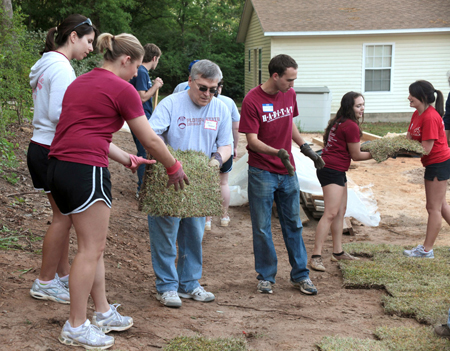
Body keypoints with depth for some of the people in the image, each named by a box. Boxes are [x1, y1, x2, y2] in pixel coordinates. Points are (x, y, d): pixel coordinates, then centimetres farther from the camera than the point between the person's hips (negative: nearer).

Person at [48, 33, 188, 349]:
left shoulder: (80, 83, 20)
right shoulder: (122, 89, -6)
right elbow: (150, 140, -1)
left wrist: (127, 159, 27)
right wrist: (174, 168, 14)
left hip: (58, 166, 9)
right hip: (86, 169, -9)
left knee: (93, 244, 18)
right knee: (92, 249, 0)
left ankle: (103, 313, 27)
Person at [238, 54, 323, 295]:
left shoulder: (289, 94, 3)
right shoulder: (252, 100, -15)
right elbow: (252, 139, -17)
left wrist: (305, 148, 10)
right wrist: (278, 152, -31)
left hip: (287, 171, 5)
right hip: (262, 173, -5)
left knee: (293, 225, 11)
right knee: (262, 227, 4)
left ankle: (300, 275, 20)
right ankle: (266, 276, 17)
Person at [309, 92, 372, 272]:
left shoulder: (339, 122, 15)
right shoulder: (351, 126, -15)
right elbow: (356, 155, -7)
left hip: (336, 171, 11)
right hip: (333, 171, -11)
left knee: (341, 210, 17)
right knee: (331, 213, -14)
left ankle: (338, 252, 24)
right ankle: (316, 256, -17)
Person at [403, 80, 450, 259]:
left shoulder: (430, 117, -24)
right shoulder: (417, 114, 6)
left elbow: (426, 149, -25)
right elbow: (408, 139, 6)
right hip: (433, 163, 10)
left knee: (434, 207, 0)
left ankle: (427, 249, 9)